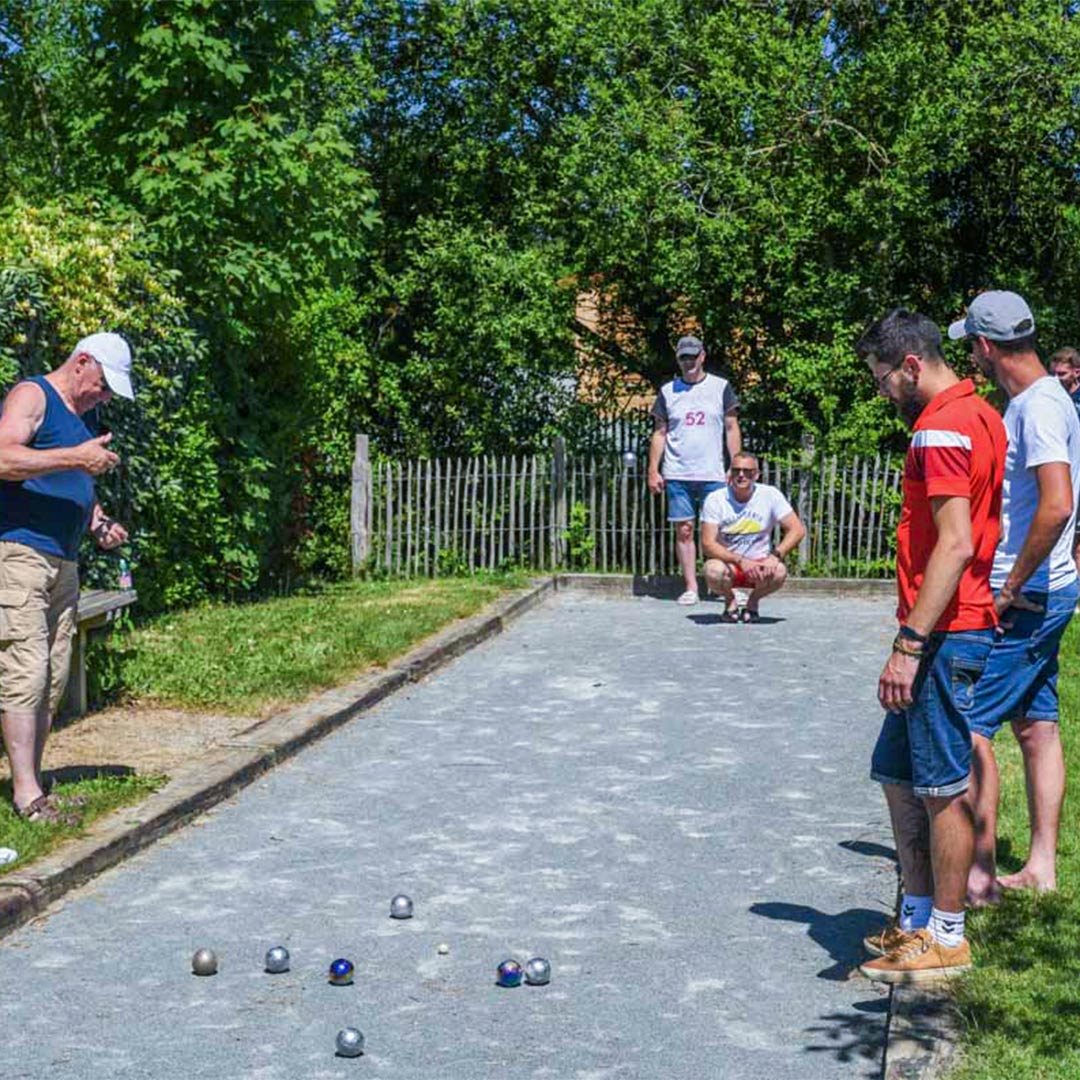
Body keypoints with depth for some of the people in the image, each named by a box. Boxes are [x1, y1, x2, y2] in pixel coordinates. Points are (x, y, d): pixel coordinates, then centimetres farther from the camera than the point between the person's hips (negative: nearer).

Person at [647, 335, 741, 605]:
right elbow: (659, 433, 10)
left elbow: (732, 429, 7)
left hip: (713, 474, -1)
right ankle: (690, 587, 6)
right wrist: (653, 471, 3)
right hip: (677, 474, 1)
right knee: (683, 530, 2)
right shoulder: (667, 391, 9)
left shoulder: (721, 387, 6)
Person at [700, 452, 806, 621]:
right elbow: (708, 544, -18)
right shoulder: (715, 500, -11)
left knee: (779, 572, -32)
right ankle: (729, 601, 2)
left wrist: (775, 556, -26)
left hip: (761, 564, 1)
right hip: (728, 563, -1)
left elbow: (798, 530, -11)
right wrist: (741, 561, -31)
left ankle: (753, 601, 3)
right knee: (714, 571, -35)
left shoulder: (770, 495, -8)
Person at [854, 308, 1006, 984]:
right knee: (898, 774, 16)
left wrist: (909, 645, -24)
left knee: (943, 788, -1)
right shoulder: (980, 415, 16)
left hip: (947, 635, -10)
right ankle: (919, 919, 25)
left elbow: (955, 545, -24)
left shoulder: (942, 427, -16)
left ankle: (946, 939, 10)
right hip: (960, 629, 10)